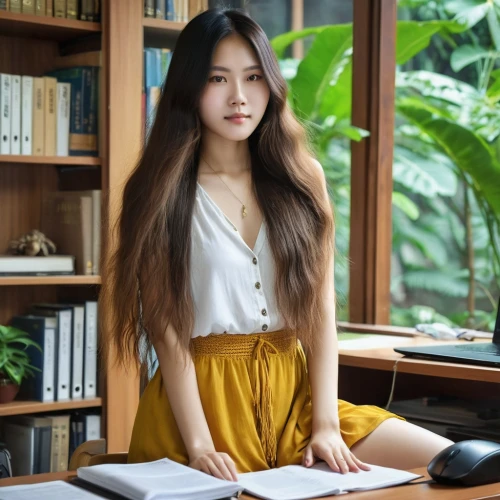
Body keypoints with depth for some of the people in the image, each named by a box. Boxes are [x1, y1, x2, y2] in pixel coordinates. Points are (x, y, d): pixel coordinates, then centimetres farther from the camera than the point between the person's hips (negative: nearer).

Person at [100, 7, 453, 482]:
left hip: (293, 394, 4)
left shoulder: (302, 179, 7)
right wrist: (200, 446, -17)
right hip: (202, 396, -3)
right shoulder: (162, 192, -2)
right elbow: (166, 328, -8)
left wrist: (326, 425, -7)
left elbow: (322, 310, 3)